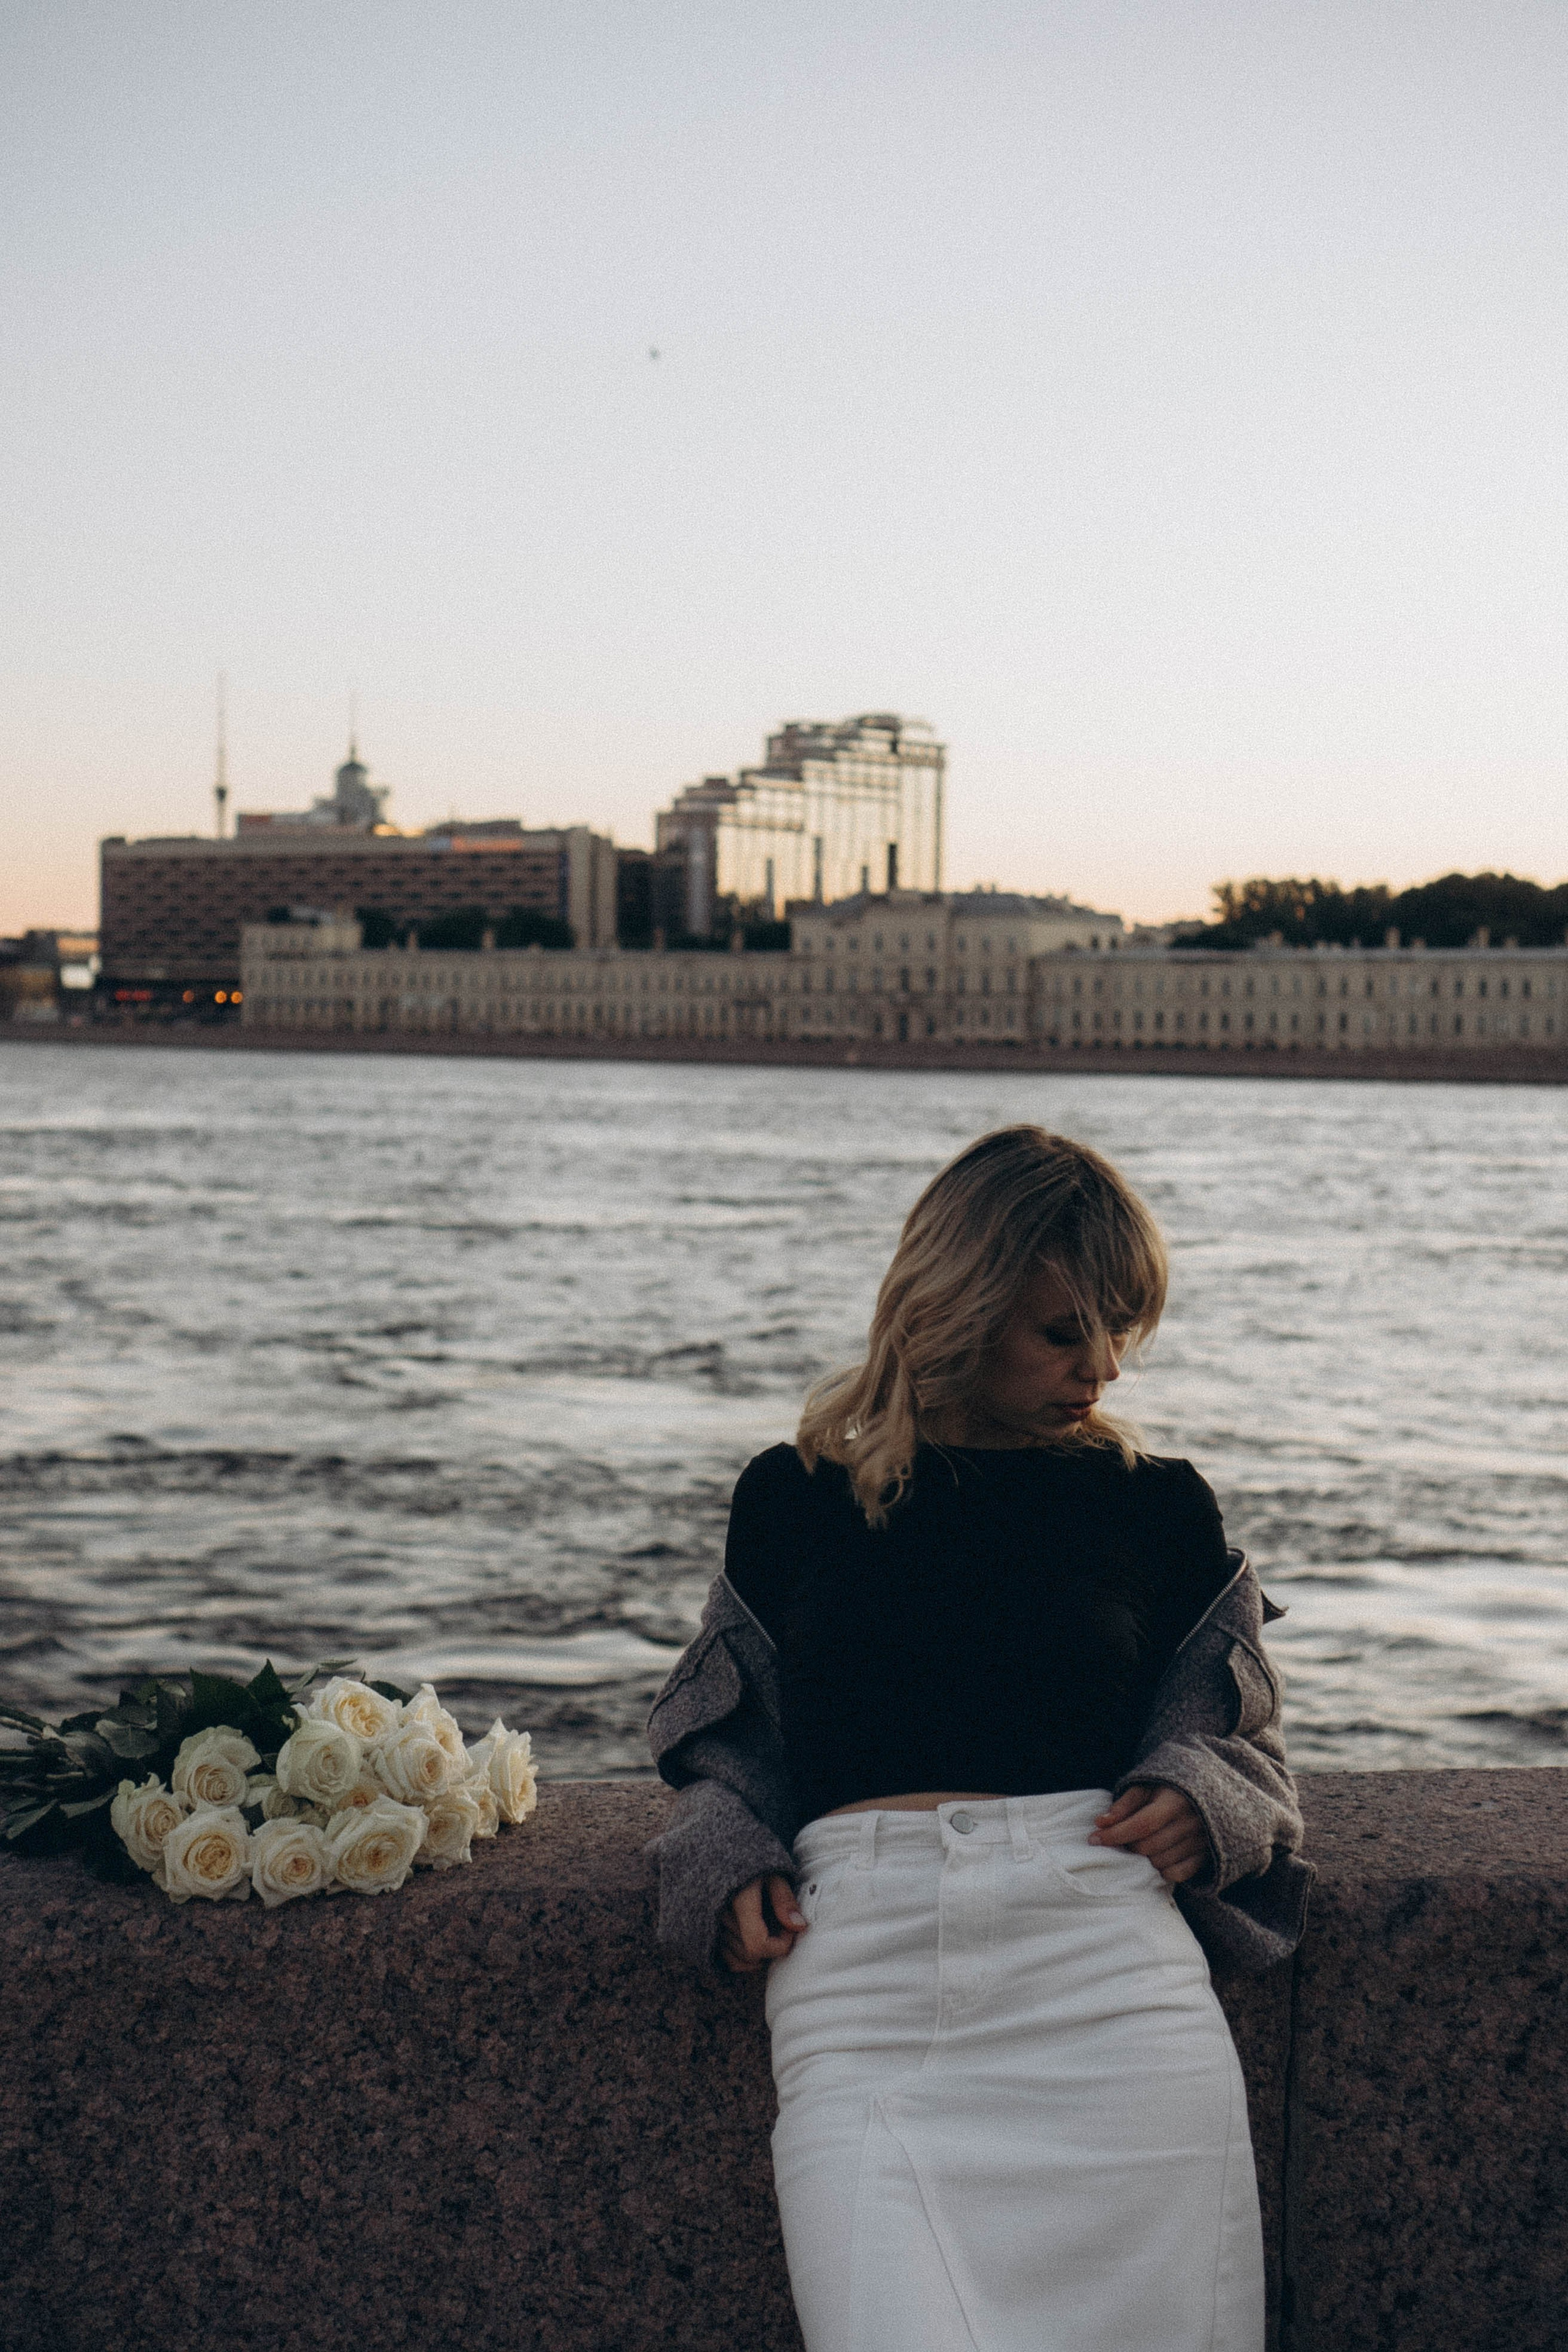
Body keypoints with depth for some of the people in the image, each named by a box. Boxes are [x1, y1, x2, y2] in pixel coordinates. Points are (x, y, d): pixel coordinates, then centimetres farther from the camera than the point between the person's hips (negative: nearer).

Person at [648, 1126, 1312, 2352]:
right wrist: (730, 1864, 7)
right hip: (864, 1958, 0)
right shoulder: (795, 1495, 17)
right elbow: (732, 1739, 26)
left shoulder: (1158, 1506, 16)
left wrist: (1199, 1804, 2)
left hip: (1101, 1949, 1)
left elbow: (1236, 1738, 24)